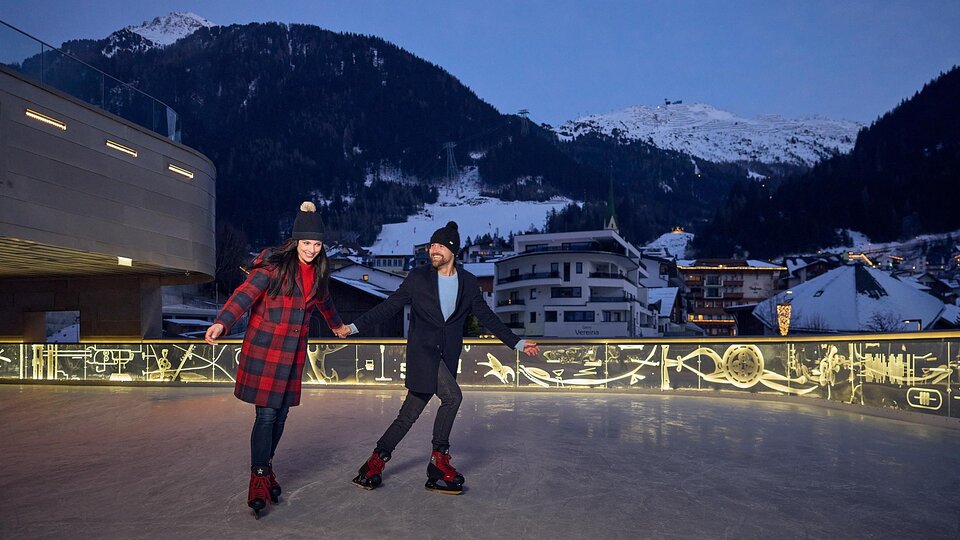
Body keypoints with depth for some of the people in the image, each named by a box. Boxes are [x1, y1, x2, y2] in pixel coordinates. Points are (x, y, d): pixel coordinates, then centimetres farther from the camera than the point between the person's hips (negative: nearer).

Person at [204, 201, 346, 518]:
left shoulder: (318, 271, 9)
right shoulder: (274, 264, -11)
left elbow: (323, 300, 28)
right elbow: (246, 293, -23)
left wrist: (337, 325, 43)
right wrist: (222, 323, -38)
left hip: (293, 352, 6)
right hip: (264, 348, -5)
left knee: (281, 414, 9)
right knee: (266, 414, -7)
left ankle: (265, 467, 26)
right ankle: (259, 480, 3)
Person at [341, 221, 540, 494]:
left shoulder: (468, 282, 6)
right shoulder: (418, 277, -1)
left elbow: (487, 317, 10)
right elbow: (389, 306, 1)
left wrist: (517, 343, 7)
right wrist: (355, 326, -6)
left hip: (447, 355, 3)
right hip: (422, 349, -3)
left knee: (411, 412, 4)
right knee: (452, 396, -22)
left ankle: (376, 462, 18)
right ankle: (440, 457, -2)